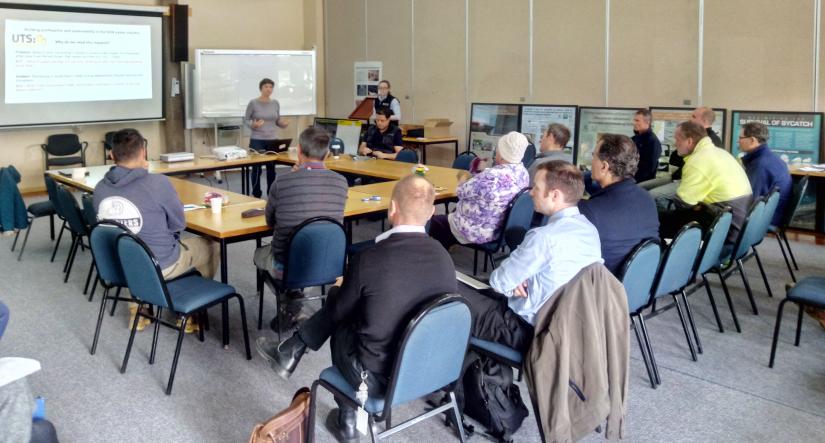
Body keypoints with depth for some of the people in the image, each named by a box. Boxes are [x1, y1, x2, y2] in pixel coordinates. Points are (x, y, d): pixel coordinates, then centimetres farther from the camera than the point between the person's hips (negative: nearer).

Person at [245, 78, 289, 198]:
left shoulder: (275, 103, 6)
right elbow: (246, 119, 0)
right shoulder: (253, 103, -6)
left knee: (271, 168, 7)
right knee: (257, 168, -1)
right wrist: (253, 125, -21)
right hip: (257, 140, -3)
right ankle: (256, 196, 10)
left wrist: (283, 123, -8)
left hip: (273, 140, 3)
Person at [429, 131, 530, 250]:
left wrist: (463, 177, 4)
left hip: (480, 232, -8)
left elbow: (462, 192, -16)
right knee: (456, 210, 29)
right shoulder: (524, 173, -4)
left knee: (435, 222, 13)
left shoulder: (491, 176, -32)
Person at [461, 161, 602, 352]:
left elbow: (499, 281, -16)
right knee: (482, 294, 24)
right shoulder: (589, 229, 0)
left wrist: (512, 285, 5)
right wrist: (518, 279, -2)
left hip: (532, 329, -8)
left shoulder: (544, 236, -26)